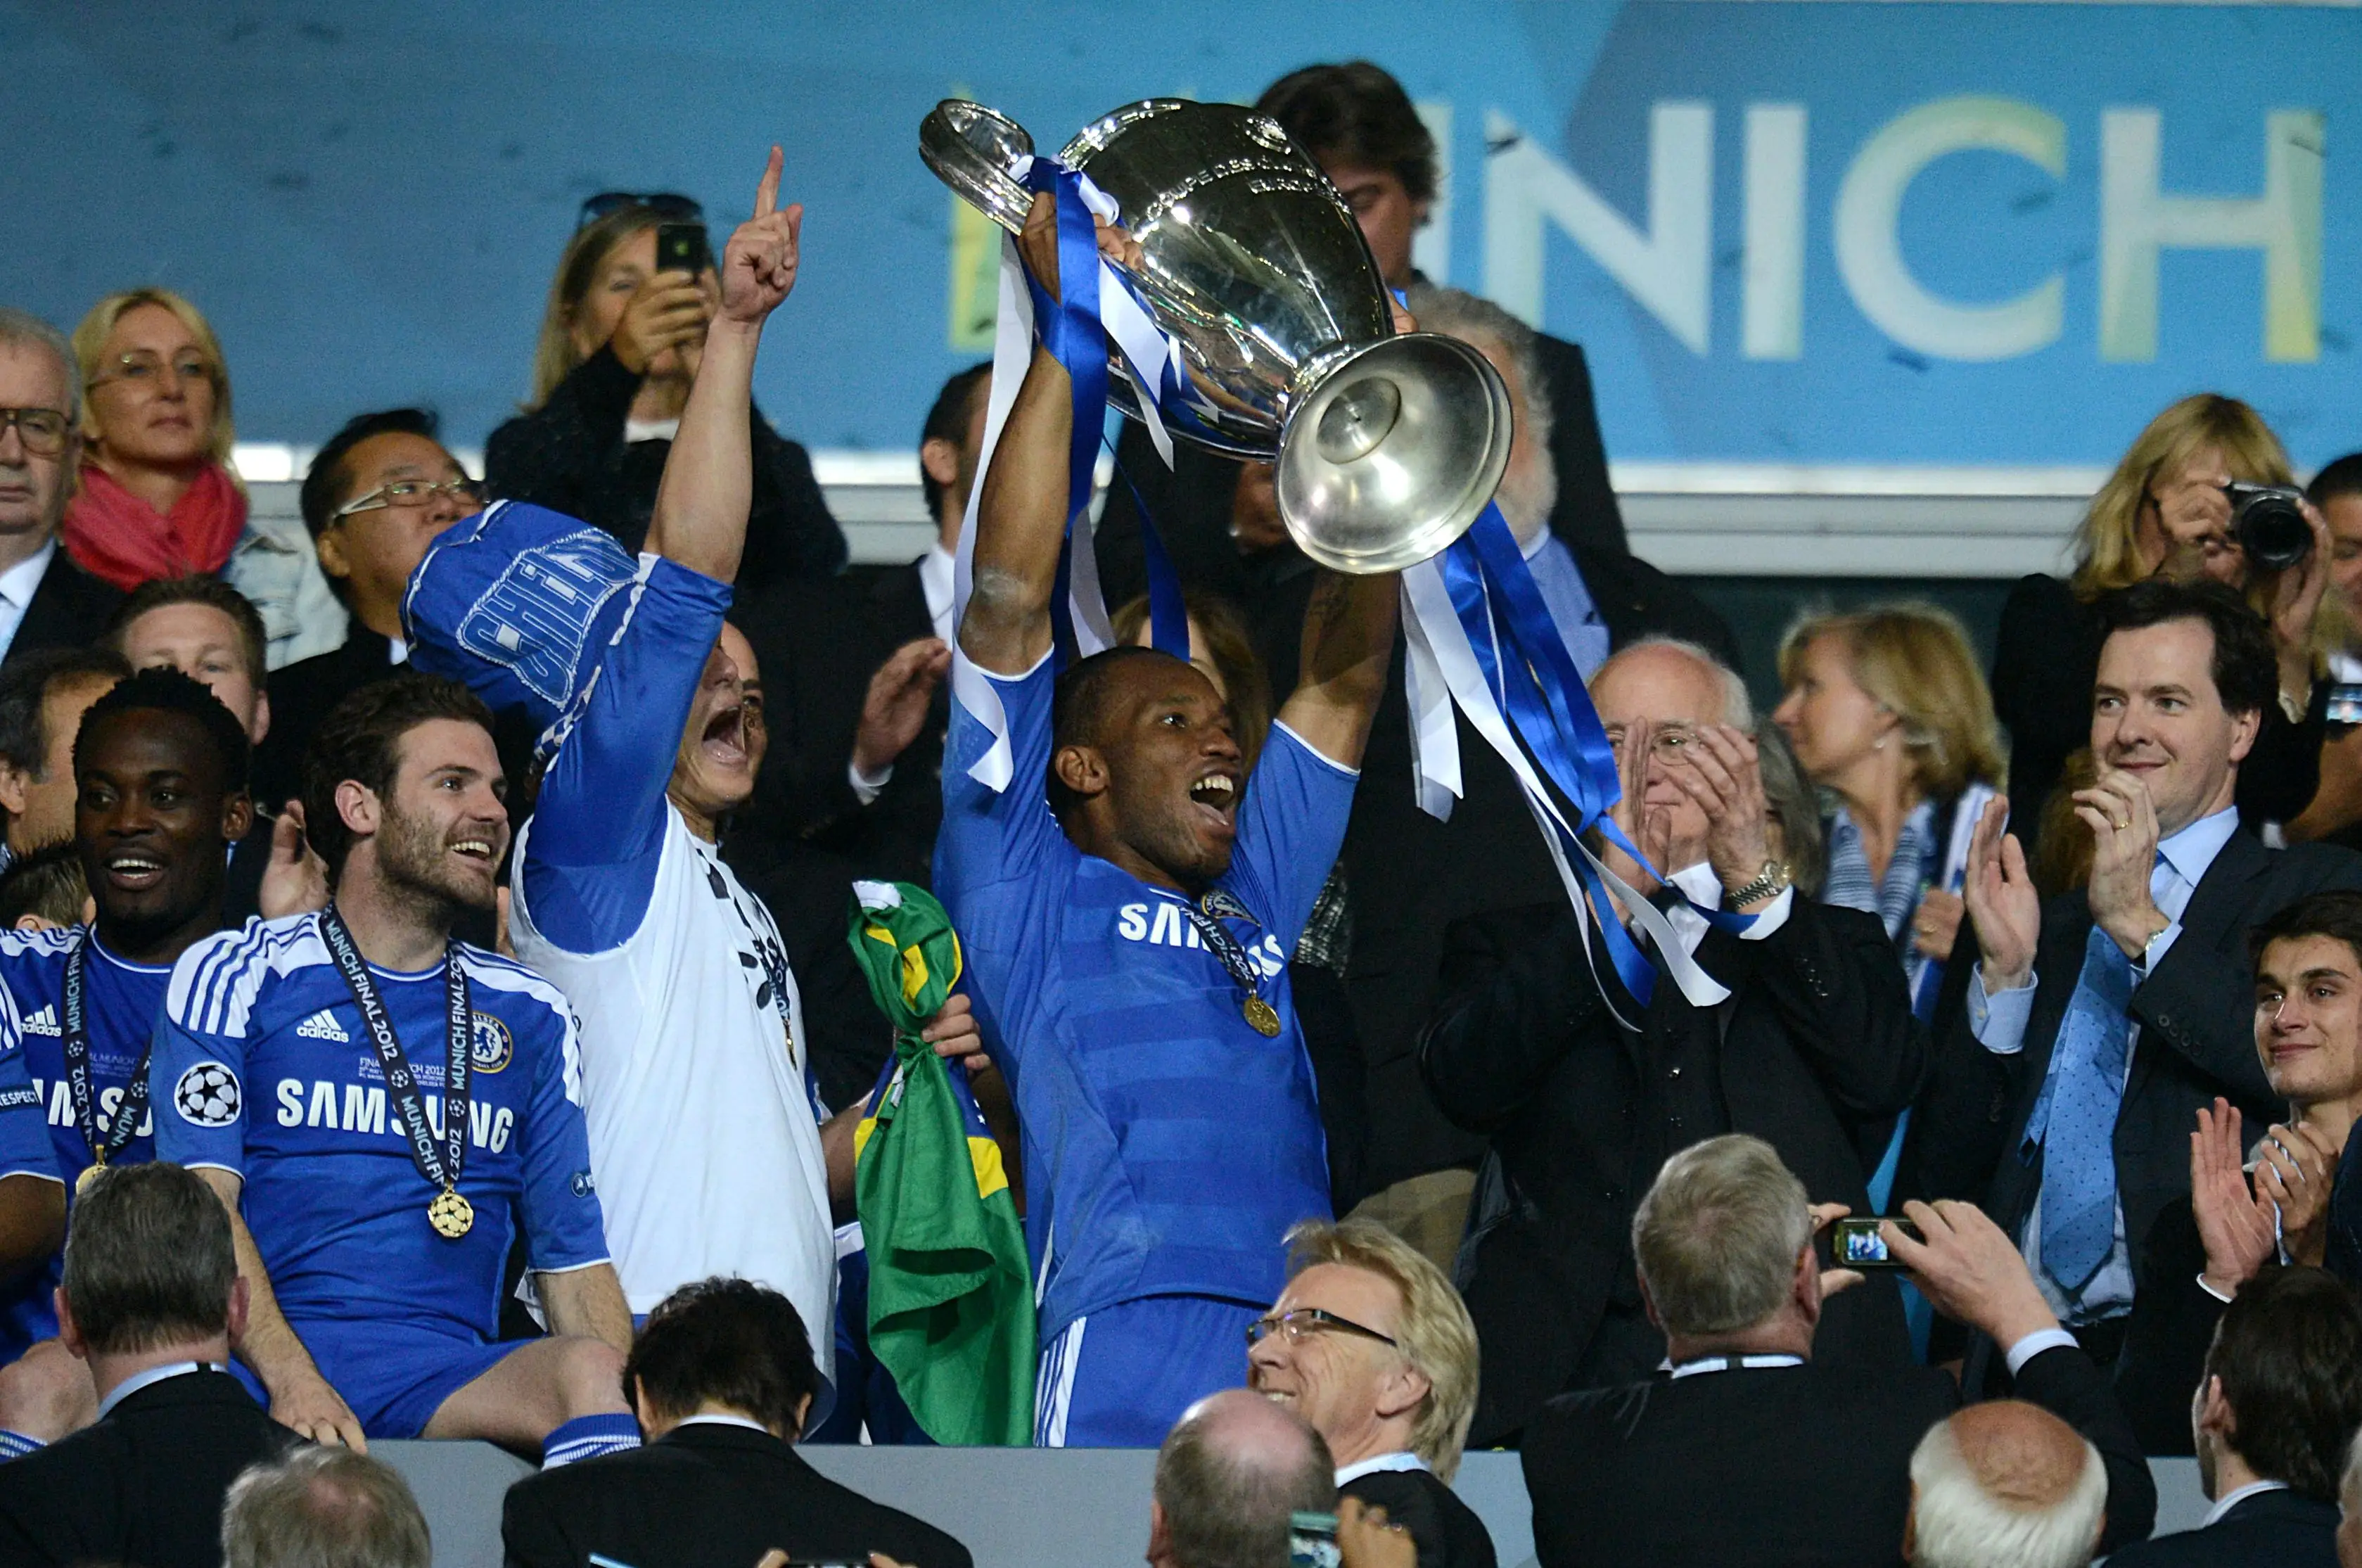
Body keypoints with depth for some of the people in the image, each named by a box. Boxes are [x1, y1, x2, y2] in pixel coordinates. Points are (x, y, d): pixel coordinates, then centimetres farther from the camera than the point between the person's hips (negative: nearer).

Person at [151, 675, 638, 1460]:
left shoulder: (530, 1016, 23)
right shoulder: (234, 976, 10)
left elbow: (572, 1260, 19)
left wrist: (634, 1417, -3)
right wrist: (291, 1380, -20)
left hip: (448, 1376, 3)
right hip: (265, 1363, -2)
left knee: (589, 1370, -35)